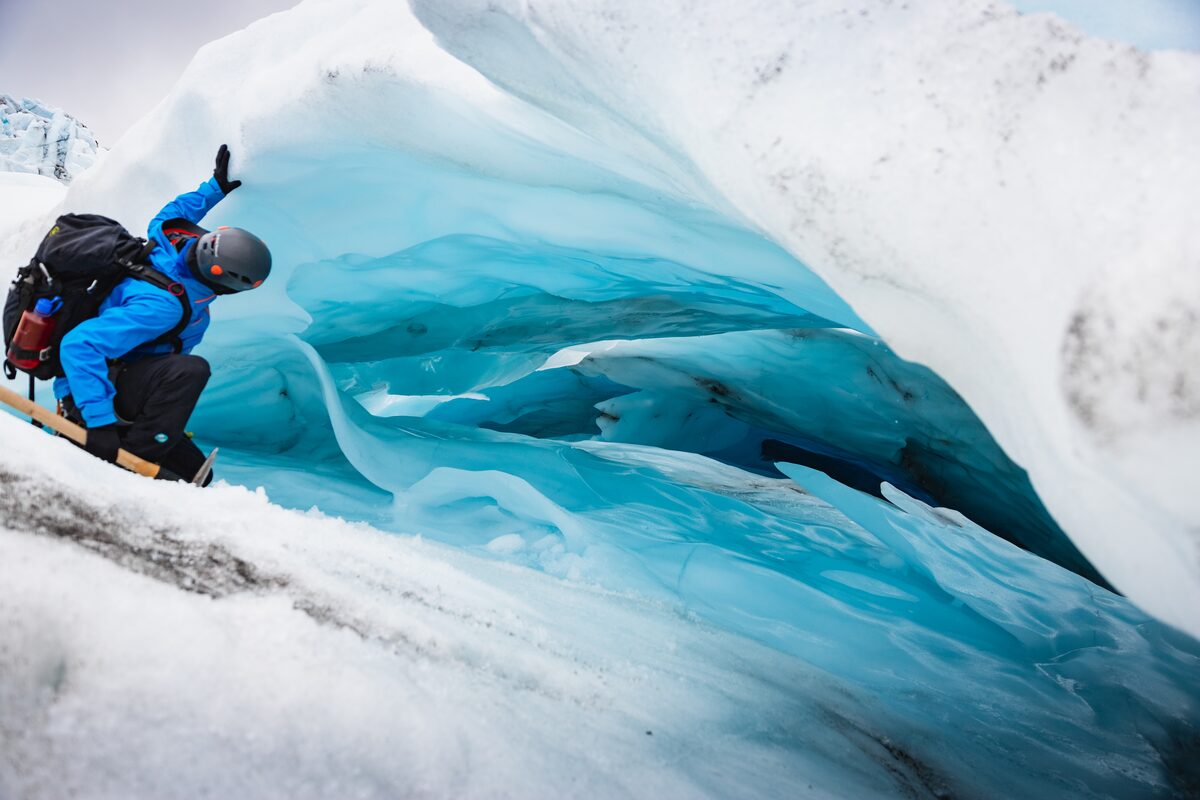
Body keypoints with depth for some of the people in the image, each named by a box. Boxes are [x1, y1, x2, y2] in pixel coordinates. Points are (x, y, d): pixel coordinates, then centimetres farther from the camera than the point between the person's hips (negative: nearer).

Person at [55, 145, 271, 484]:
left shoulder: (171, 241, -5)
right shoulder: (162, 305, -32)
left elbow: (168, 216, 20)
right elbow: (79, 345, -37)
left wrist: (216, 187, 29)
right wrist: (100, 421, -44)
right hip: (87, 400, -10)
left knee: (195, 474, 5)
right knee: (190, 369, -35)